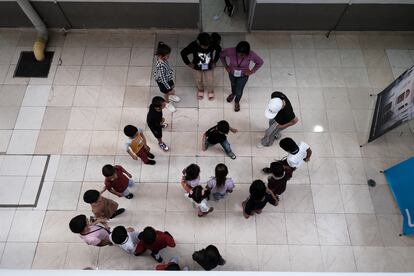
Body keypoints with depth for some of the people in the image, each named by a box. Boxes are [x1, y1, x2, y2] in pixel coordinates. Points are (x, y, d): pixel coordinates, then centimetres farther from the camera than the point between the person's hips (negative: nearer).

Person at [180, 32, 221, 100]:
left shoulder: (213, 44, -29)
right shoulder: (193, 45, -33)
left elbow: (219, 49, -5)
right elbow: (183, 53, -17)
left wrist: (215, 61, -4)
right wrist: (188, 63, -12)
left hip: (209, 67, 1)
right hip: (197, 67, 0)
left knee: (210, 81, 21)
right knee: (198, 80, 25)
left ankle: (211, 91, 55)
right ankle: (200, 90, 59)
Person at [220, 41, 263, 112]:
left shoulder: (251, 55, -33)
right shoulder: (230, 51, -33)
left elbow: (260, 62, -15)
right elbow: (222, 55, -11)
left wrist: (252, 71, -15)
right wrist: (226, 66, -11)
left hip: (243, 76, -1)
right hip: (232, 73, 2)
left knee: (239, 91, 14)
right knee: (233, 84, 31)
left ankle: (237, 102, 51)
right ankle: (233, 93, 68)